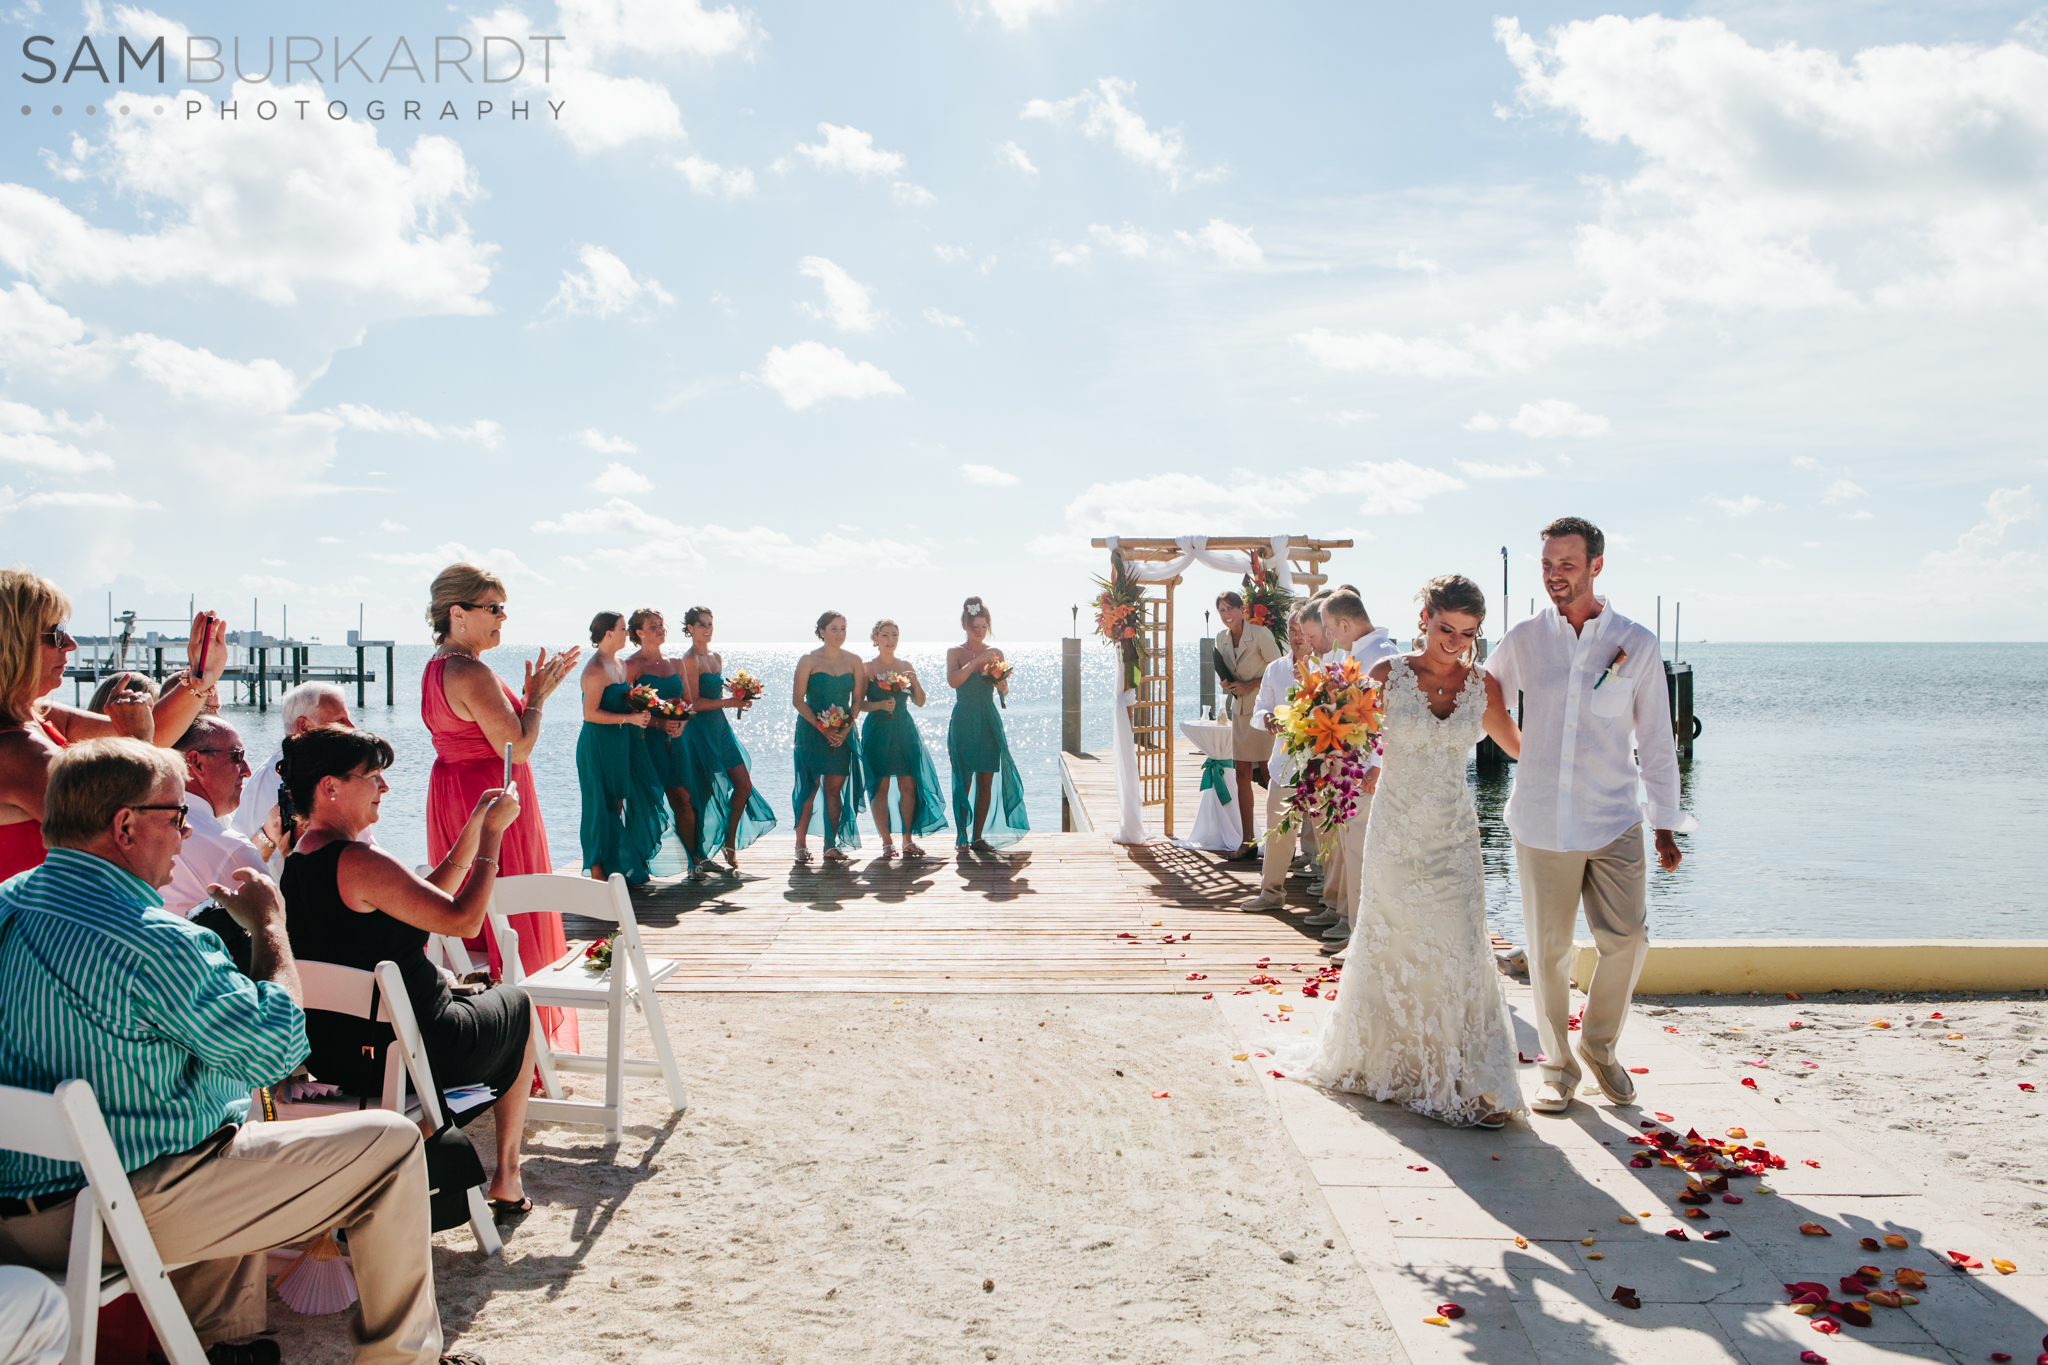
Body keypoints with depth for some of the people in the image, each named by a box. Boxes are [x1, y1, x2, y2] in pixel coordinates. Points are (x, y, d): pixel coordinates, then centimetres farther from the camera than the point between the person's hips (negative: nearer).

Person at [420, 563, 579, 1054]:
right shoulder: (472, 673, -21)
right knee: (505, 920, -3)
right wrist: (537, 696, -9)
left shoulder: (437, 667, 11)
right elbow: (518, 748, -22)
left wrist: (532, 691, 12)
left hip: (453, 794, 10)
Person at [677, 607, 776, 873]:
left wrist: (739, 700, 6)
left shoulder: (717, 658, 14)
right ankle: (698, 855, 8)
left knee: (744, 783, 2)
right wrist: (729, 702, -17)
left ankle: (730, 842, 17)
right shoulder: (690, 660, -11)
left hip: (721, 726, 8)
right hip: (701, 729, -8)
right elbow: (695, 703, -16)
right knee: (707, 791, -4)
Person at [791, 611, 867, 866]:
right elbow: (797, 700, -5)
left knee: (835, 788, 1)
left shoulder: (854, 661, 6)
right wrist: (821, 727, -14)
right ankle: (800, 845, 3)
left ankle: (831, 845, 5)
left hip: (843, 731, 3)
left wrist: (846, 728, -9)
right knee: (809, 786, -5)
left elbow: (858, 699, 5)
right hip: (811, 731, -3)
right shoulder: (809, 660, -3)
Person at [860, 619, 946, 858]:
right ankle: (887, 841, 5)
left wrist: (915, 682, -7)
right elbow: (859, 703, -4)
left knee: (908, 784, -1)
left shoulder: (906, 666, 10)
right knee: (880, 786, -3)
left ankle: (908, 838, 7)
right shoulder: (867, 668, 0)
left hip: (904, 729, 3)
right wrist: (880, 705, -19)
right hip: (877, 730, -3)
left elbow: (919, 702, 10)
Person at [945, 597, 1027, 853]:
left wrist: (1002, 685, -14)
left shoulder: (996, 653, 9)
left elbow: (1004, 691, 8)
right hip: (963, 721, -3)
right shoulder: (955, 652, 0)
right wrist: (976, 661, -24)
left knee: (986, 781, 0)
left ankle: (978, 836, 7)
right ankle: (961, 834, 9)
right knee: (963, 780, -2)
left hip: (989, 720, 3)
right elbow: (952, 681, -18)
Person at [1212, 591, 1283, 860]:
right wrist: (1225, 682, -2)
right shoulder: (1221, 638, 9)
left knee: (1267, 772, -5)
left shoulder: (1260, 634, -10)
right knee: (1242, 773, 3)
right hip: (1239, 710, 6)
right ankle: (1248, 840, 8)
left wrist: (1250, 685, -16)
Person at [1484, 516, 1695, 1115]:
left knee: (1627, 939, -5)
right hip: (1540, 822, 0)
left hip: (1614, 821, 0)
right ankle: (1557, 1065, 22)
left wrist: (1665, 823, 8)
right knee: (1548, 950, 4)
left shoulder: (1638, 644, 2)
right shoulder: (1523, 640, 3)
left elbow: (1656, 741, 8)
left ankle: (1600, 1046, 22)